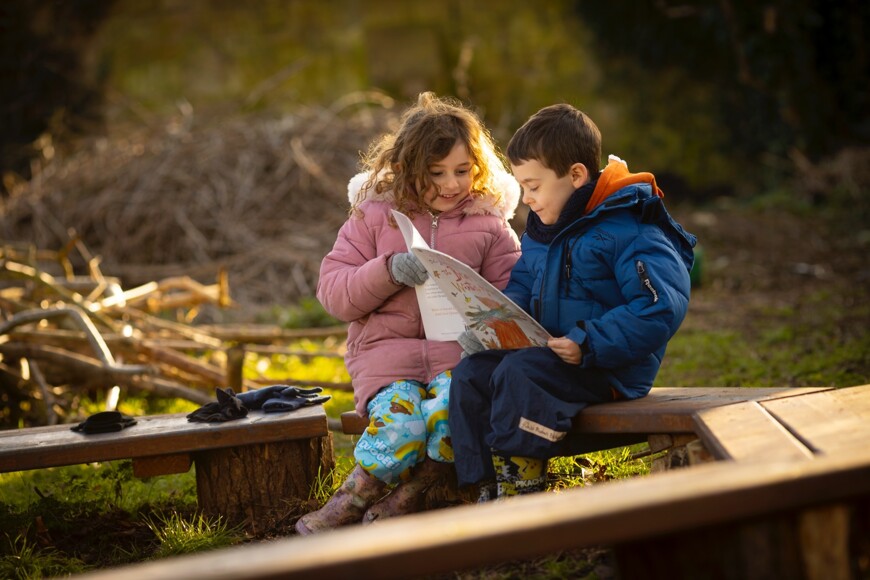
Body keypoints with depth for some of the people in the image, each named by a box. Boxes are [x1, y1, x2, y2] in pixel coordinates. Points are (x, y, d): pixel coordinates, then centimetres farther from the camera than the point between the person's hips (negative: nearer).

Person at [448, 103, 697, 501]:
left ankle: (520, 496, -22)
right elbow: (521, 287, 24)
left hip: (610, 369, -9)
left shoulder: (630, 231, -17)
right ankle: (489, 493, -6)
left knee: (519, 372, -31)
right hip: (549, 355, 9)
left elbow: (660, 309, -25)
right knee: (469, 374, -6)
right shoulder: (542, 230, 13)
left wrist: (588, 344, -29)